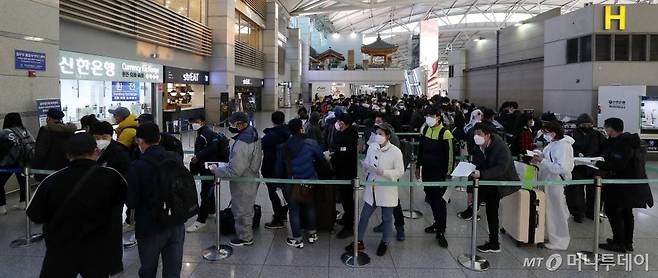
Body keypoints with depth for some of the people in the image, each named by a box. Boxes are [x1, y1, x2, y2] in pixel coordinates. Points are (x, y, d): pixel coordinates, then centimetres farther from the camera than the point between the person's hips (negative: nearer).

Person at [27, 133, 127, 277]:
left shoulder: (51, 181, -15)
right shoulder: (111, 176, -16)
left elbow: (35, 215, -2)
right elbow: (129, 197, 4)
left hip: (60, 252, 0)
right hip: (98, 252, 0)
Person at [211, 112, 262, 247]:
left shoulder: (242, 143, -33)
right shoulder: (253, 134, 0)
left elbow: (234, 170, -32)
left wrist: (216, 171, -19)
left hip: (243, 184, -10)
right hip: (251, 178, 10)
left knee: (241, 211, 10)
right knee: (247, 209, 26)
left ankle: (245, 238, 27)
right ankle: (247, 233, 44)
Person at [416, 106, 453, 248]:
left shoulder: (445, 133, -13)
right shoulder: (425, 129, 7)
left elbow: (449, 155, -12)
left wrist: (447, 173, -14)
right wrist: (418, 166, 17)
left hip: (439, 172, -6)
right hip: (426, 170, 6)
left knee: (438, 199, -6)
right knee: (431, 196, 13)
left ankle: (441, 232, 0)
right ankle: (437, 222, 29)